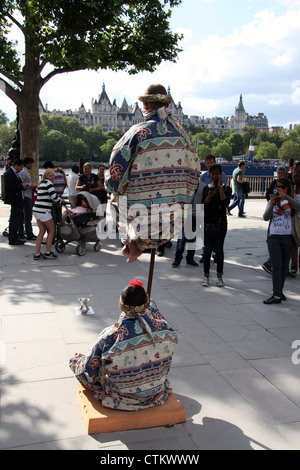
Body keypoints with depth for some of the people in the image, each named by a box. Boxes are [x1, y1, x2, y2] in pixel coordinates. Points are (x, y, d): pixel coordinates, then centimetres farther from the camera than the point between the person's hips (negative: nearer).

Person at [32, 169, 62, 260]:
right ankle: (47, 252, 7)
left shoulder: (41, 184, 19)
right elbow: (54, 197, -14)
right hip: (43, 211, -8)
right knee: (51, 230, 5)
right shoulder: (48, 183, -8)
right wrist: (60, 201, 7)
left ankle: (37, 254, 9)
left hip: (36, 210, 8)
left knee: (42, 231, 12)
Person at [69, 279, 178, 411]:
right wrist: (152, 304, 19)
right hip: (157, 396, 4)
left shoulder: (109, 338, -29)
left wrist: (76, 359, 11)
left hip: (123, 399, -3)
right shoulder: (166, 330, -20)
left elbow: (88, 373, -14)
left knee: (75, 361, 15)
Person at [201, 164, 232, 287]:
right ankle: (206, 275, 12)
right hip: (208, 223, 2)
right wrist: (209, 196, -17)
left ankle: (219, 276, 14)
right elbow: (203, 206, 0)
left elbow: (226, 203, -16)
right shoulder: (206, 188, 7)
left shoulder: (226, 188, 1)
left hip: (221, 223, -1)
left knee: (219, 250, 2)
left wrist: (220, 187, -12)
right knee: (207, 250, 3)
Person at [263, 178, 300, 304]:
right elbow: (266, 217, -6)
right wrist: (272, 203, -19)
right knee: (276, 266, -4)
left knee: (284, 266, 9)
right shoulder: (273, 201, 6)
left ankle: (280, 290, 23)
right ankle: (276, 295, -7)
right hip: (273, 237, 0)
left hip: (288, 237, 0)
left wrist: (285, 197, -26)